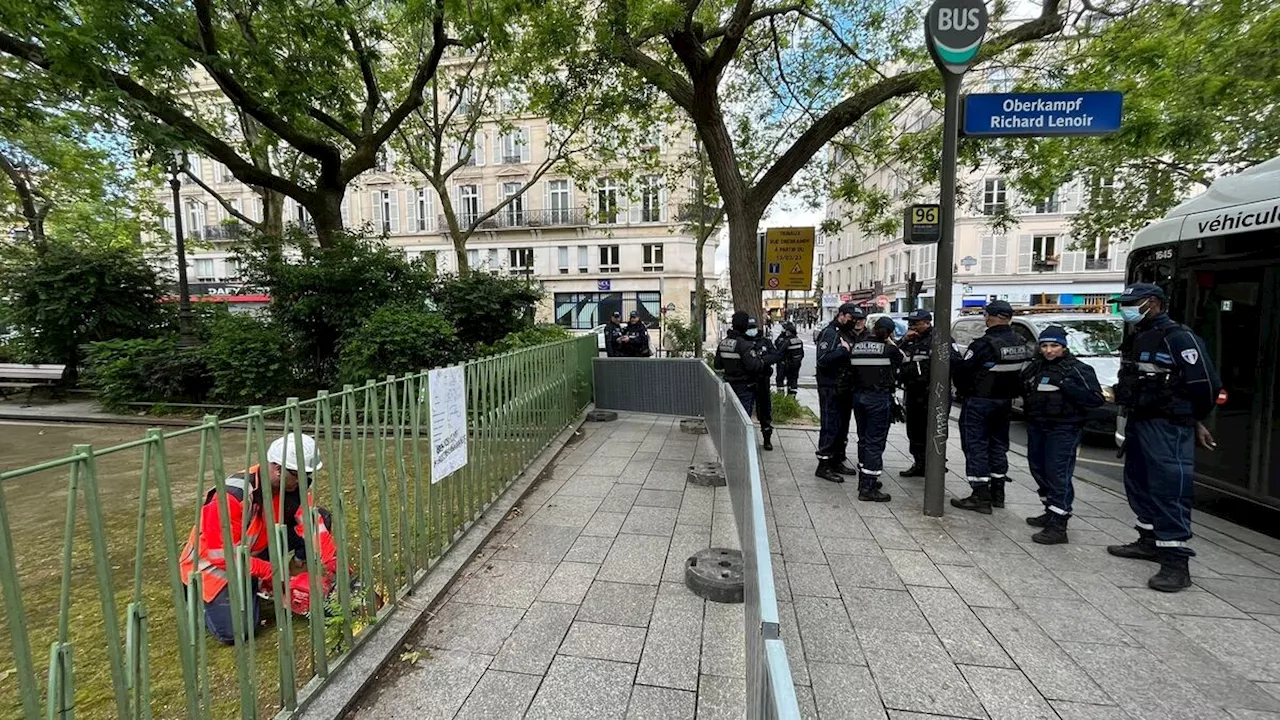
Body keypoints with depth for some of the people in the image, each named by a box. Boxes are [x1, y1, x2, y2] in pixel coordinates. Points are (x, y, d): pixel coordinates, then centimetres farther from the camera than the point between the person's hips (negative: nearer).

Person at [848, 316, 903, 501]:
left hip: (859, 395, 6)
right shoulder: (889, 349, -12)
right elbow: (901, 359, 5)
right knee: (875, 442, -2)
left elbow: (851, 370, 6)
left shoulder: (856, 346, 3)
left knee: (864, 439, 18)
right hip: (880, 398, -6)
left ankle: (865, 480, 28)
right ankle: (867, 488, -2)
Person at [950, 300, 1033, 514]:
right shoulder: (1021, 344, 5)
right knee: (998, 446, 17)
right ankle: (997, 493, 27)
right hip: (1005, 402, 8)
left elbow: (961, 371, -17)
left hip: (979, 402, -8)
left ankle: (981, 497, 0)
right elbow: (1024, 374, 11)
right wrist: (1010, 392, 18)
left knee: (976, 447, -1)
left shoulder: (983, 344, -20)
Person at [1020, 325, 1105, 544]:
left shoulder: (1077, 369, -7)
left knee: (1058, 474, -9)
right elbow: (1023, 386, 27)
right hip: (1037, 426, 7)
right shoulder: (1035, 366, 11)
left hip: (1063, 429, -7)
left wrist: (1066, 385, -23)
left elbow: (1097, 399, -15)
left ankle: (1058, 525, -6)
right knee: (1038, 469, 15)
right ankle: (1050, 512, 31)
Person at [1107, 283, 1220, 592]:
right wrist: (1131, 415, 12)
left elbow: (1205, 384, -13)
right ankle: (1149, 540, 31)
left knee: (1170, 490, -9)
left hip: (1168, 428, -9)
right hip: (1137, 422, 9)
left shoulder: (1178, 337, -13)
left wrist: (1195, 421, -1)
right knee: (1139, 484, 17)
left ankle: (1176, 561, -5)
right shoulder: (1136, 339, 14)